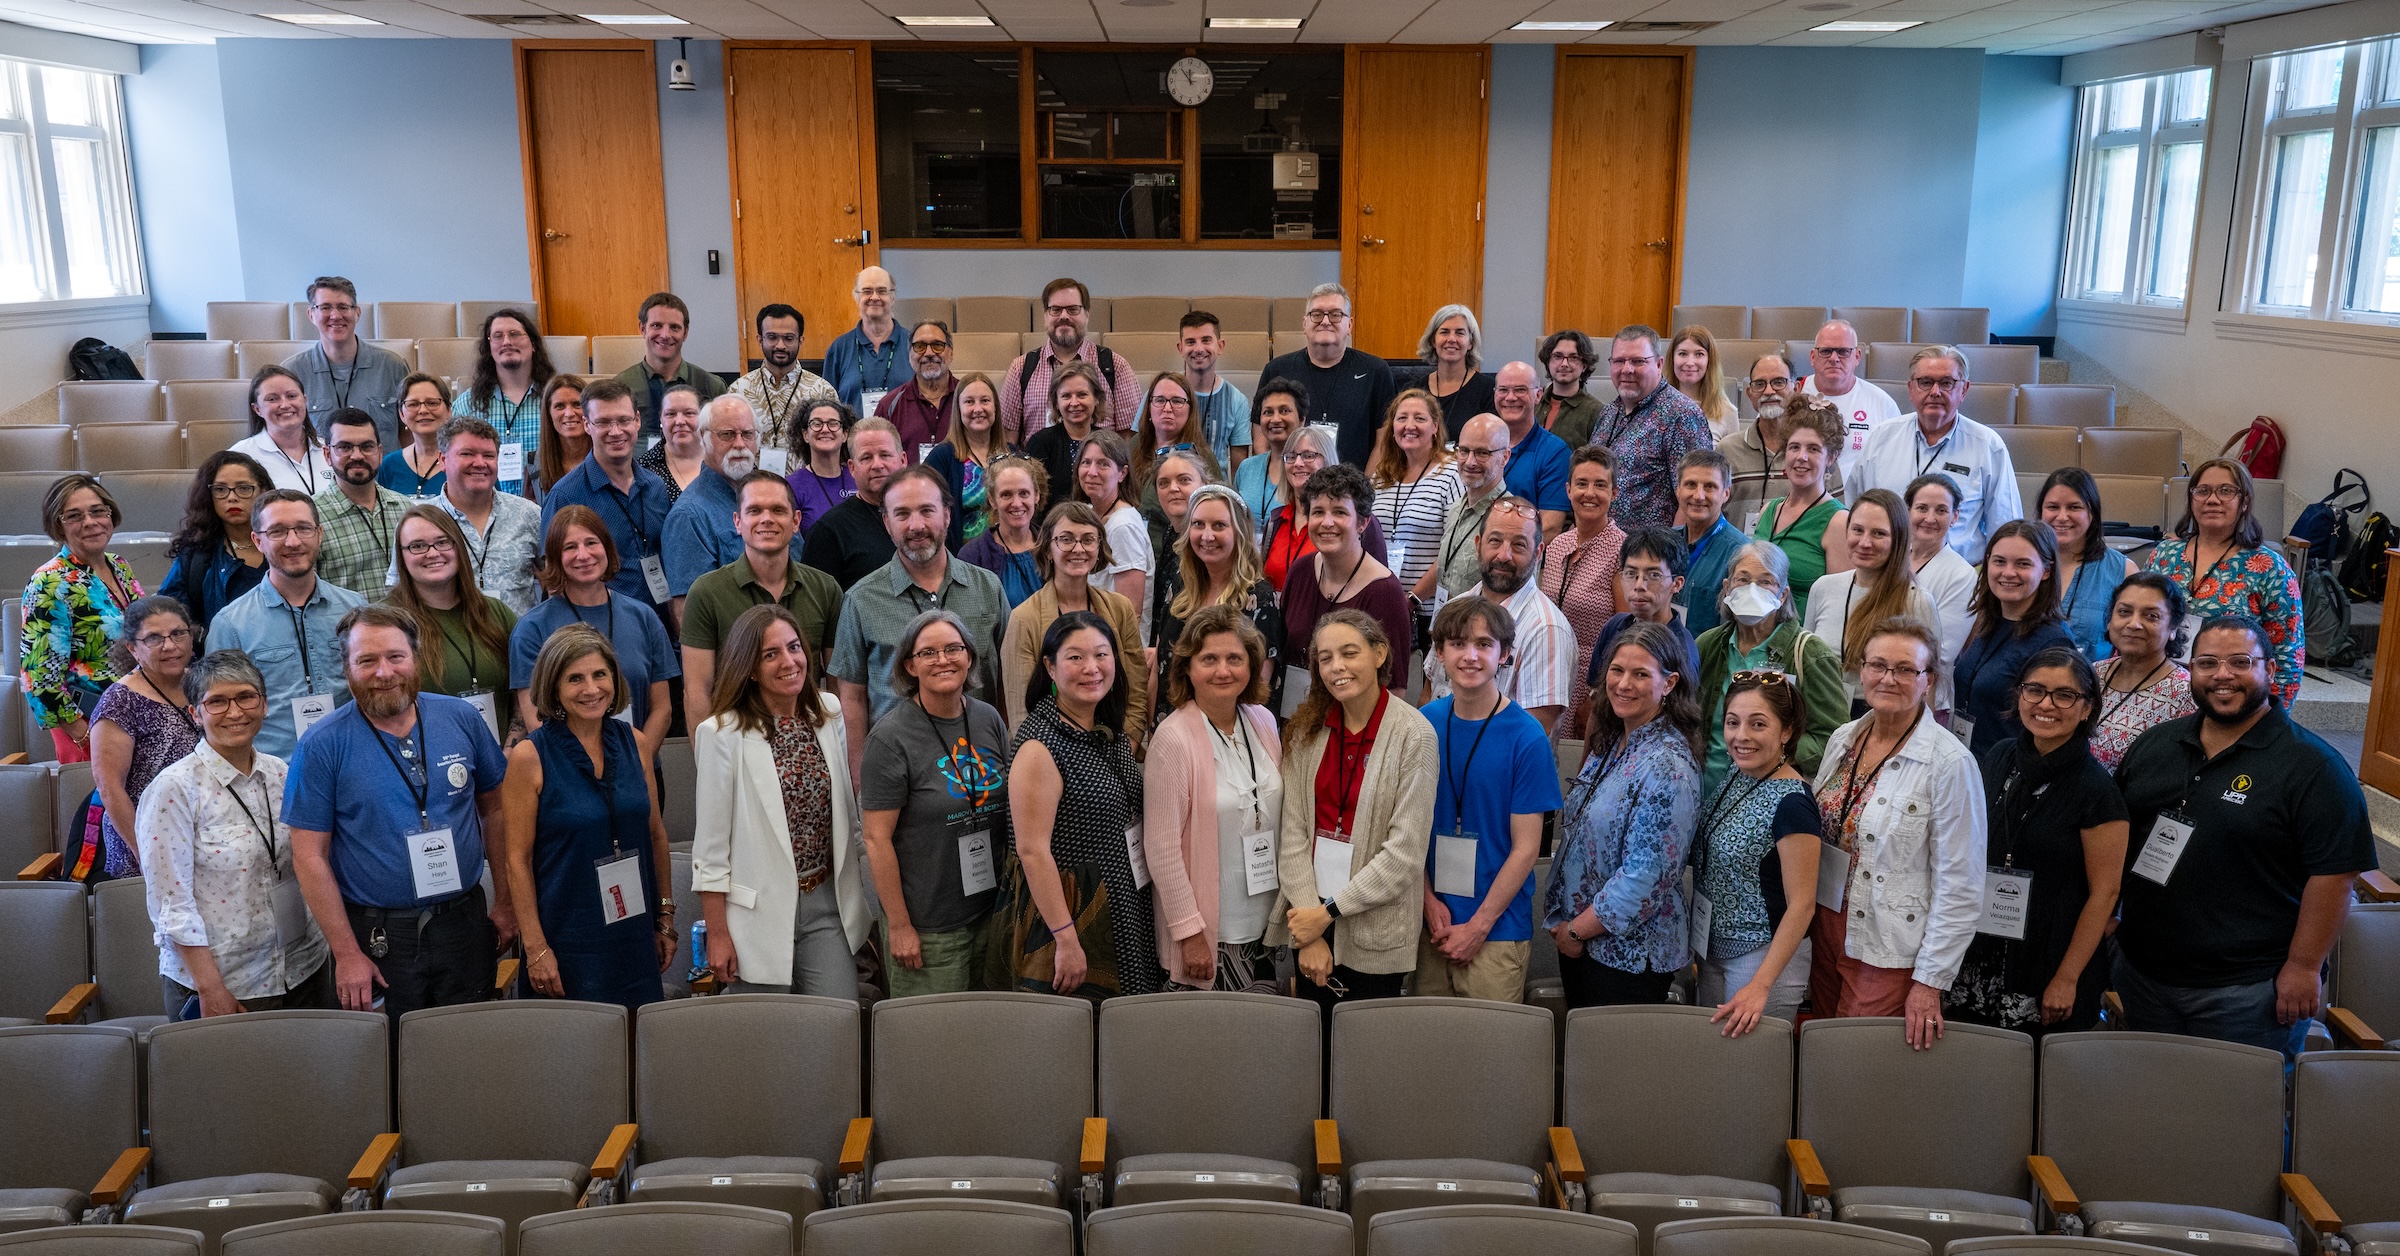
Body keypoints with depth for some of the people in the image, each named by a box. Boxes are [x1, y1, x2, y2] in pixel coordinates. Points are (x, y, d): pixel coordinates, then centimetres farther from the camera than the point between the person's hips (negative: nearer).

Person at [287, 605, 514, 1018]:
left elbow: (495, 809, 8)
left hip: (463, 925, 2)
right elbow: (310, 857, -8)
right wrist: (346, 953, -11)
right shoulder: (323, 747, -8)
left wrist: (506, 902, 6)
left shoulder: (461, 720, 0)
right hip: (376, 937, -2)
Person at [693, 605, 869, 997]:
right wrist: (717, 934, -7)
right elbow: (710, 843, -8)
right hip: (761, 912, -4)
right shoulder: (722, 734, -11)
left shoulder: (829, 714, 5)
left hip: (828, 905, 4)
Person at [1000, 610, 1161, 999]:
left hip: (1126, 917, 8)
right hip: (1070, 917, -8)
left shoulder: (1113, 735, 8)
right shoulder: (1039, 745, -17)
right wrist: (1066, 940, -22)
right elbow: (1033, 851, -21)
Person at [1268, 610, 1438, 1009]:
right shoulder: (1306, 729, 2)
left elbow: (1405, 853, -13)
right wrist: (1309, 924, -11)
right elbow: (1292, 831, -3)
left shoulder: (1414, 734, -10)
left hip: (1376, 933, -3)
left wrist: (1329, 912, -12)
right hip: (1310, 916, 4)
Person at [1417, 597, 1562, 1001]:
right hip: (1433, 924, 3)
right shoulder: (1424, 722, 0)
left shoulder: (1526, 736, -10)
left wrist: (1477, 926, -11)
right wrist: (1430, 901, -5)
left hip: (1498, 929, -3)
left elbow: (1526, 847, -9)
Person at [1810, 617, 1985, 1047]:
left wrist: (1930, 981, -15)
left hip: (1891, 952, -5)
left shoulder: (1950, 763, -15)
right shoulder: (1842, 739, 3)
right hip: (1827, 928, 6)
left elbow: (1959, 888, -14)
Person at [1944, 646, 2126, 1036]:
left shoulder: (2095, 789, -13)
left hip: (2048, 968, -5)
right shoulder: (1999, 759, 3)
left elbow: (2104, 893, -11)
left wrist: (2067, 980, -11)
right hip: (1982, 956, 5)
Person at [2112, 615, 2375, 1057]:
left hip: (2247, 991, -5)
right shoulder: (2156, 744, 7)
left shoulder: (2312, 766, -10)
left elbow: (2334, 872, -13)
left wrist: (2304, 967, -15)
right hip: (2141, 970, 5)